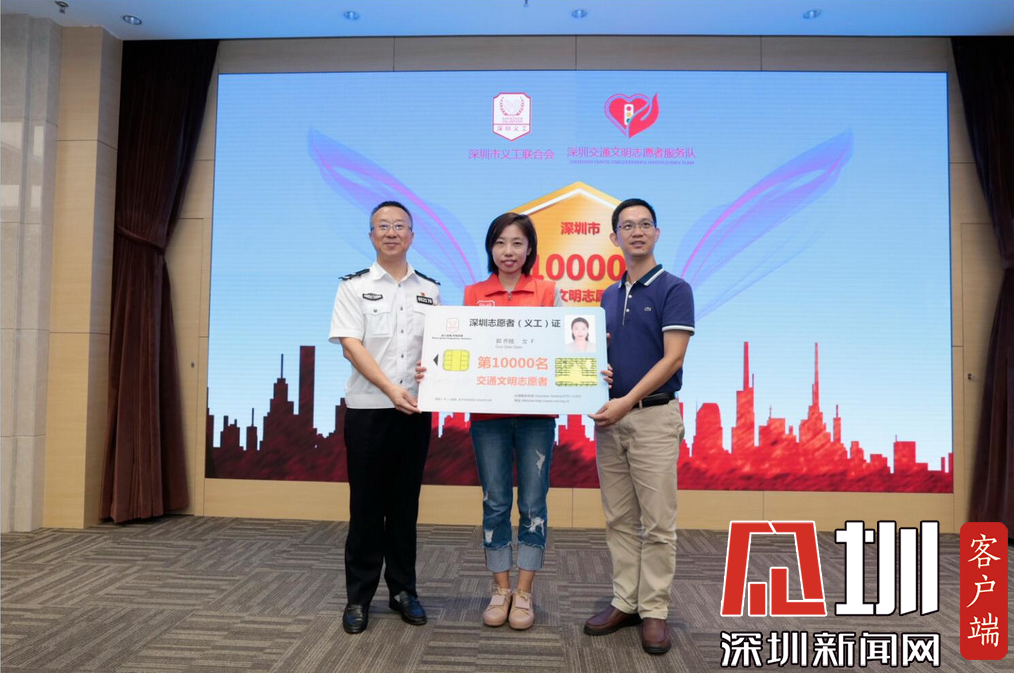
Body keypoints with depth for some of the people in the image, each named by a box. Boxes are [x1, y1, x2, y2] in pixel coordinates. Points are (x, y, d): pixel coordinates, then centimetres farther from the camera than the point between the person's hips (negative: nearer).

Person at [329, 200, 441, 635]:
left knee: (405, 502, 10)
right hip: (368, 408, -2)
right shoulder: (354, 287, 1)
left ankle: (403, 590, 22)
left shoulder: (430, 290, 10)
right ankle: (358, 596, 16)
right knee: (366, 503, 3)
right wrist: (391, 389, -19)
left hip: (416, 410, 3)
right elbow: (351, 346, -9)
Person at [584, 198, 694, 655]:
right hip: (609, 417, 6)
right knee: (619, 519, 11)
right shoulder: (608, 296, 14)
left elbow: (672, 358, -14)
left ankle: (654, 610, 13)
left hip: (654, 416, -6)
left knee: (657, 521, 1)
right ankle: (625, 602, 22)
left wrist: (627, 402, -19)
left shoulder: (674, 289, -6)